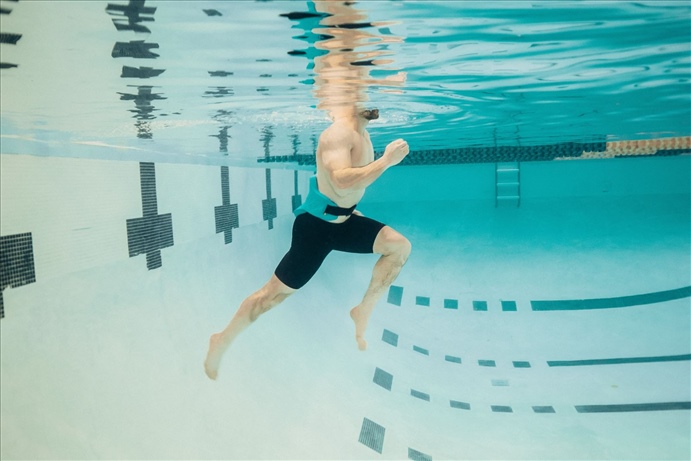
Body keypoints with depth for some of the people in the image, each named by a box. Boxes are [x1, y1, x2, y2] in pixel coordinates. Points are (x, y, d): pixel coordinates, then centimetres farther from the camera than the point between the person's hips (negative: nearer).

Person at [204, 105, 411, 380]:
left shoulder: (361, 133, 7)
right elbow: (342, 181, -38)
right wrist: (387, 160, -34)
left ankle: (364, 310, 6)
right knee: (276, 292, -1)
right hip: (316, 224, -8)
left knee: (400, 246, -4)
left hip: (343, 220, 9)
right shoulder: (339, 132, -22)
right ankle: (223, 340, 18)